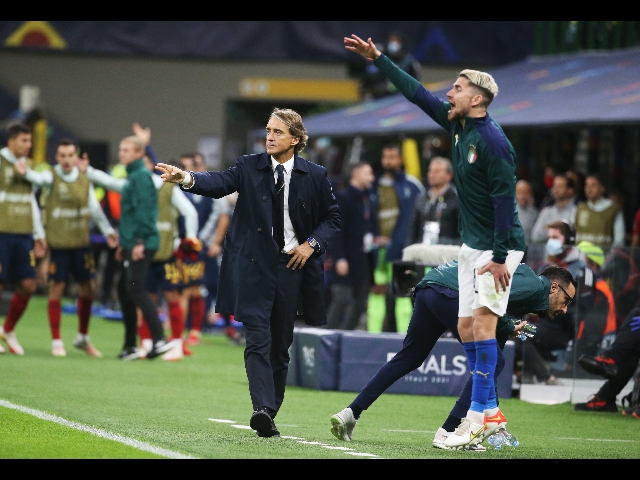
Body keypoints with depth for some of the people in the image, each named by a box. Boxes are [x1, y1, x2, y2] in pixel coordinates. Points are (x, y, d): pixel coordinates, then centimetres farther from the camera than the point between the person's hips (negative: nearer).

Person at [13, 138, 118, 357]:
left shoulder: (84, 179, 6)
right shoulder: (52, 177, -8)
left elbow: (95, 208, 16)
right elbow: (39, 179, -30)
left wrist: (107, 230, 13)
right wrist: (26, 172, -52)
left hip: (81, 242, 4)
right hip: (58, 243, -4)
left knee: (88, 288, 9)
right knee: (56, 289, -2)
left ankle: (83, 337, 26)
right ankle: (56, 341, 8)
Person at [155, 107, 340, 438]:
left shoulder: (315, 176, 3)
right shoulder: (250, 167, 1)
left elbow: (332, 217, 13)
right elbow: (220, 183, -16)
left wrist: (312, 243, -3)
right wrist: (187, 178, -36)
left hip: (292, 265, 2)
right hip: (255, 265, -1)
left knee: (280, 345, 6)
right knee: (258, 340, -13)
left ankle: (270, 414, 14)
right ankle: (262, 409, -24)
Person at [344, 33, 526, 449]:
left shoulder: (493, 141, -20)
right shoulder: (457, 125, 6)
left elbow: (505, 200, -22)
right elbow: (418, 94, 17)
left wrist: (500, 257, -24)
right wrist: (378, 59, 19)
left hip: (498, 247, -10)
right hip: (471, 244, 10)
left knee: (483, 322, -15)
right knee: (466, 328, 8)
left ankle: (477, 418, -16)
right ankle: (490, 412, 14)